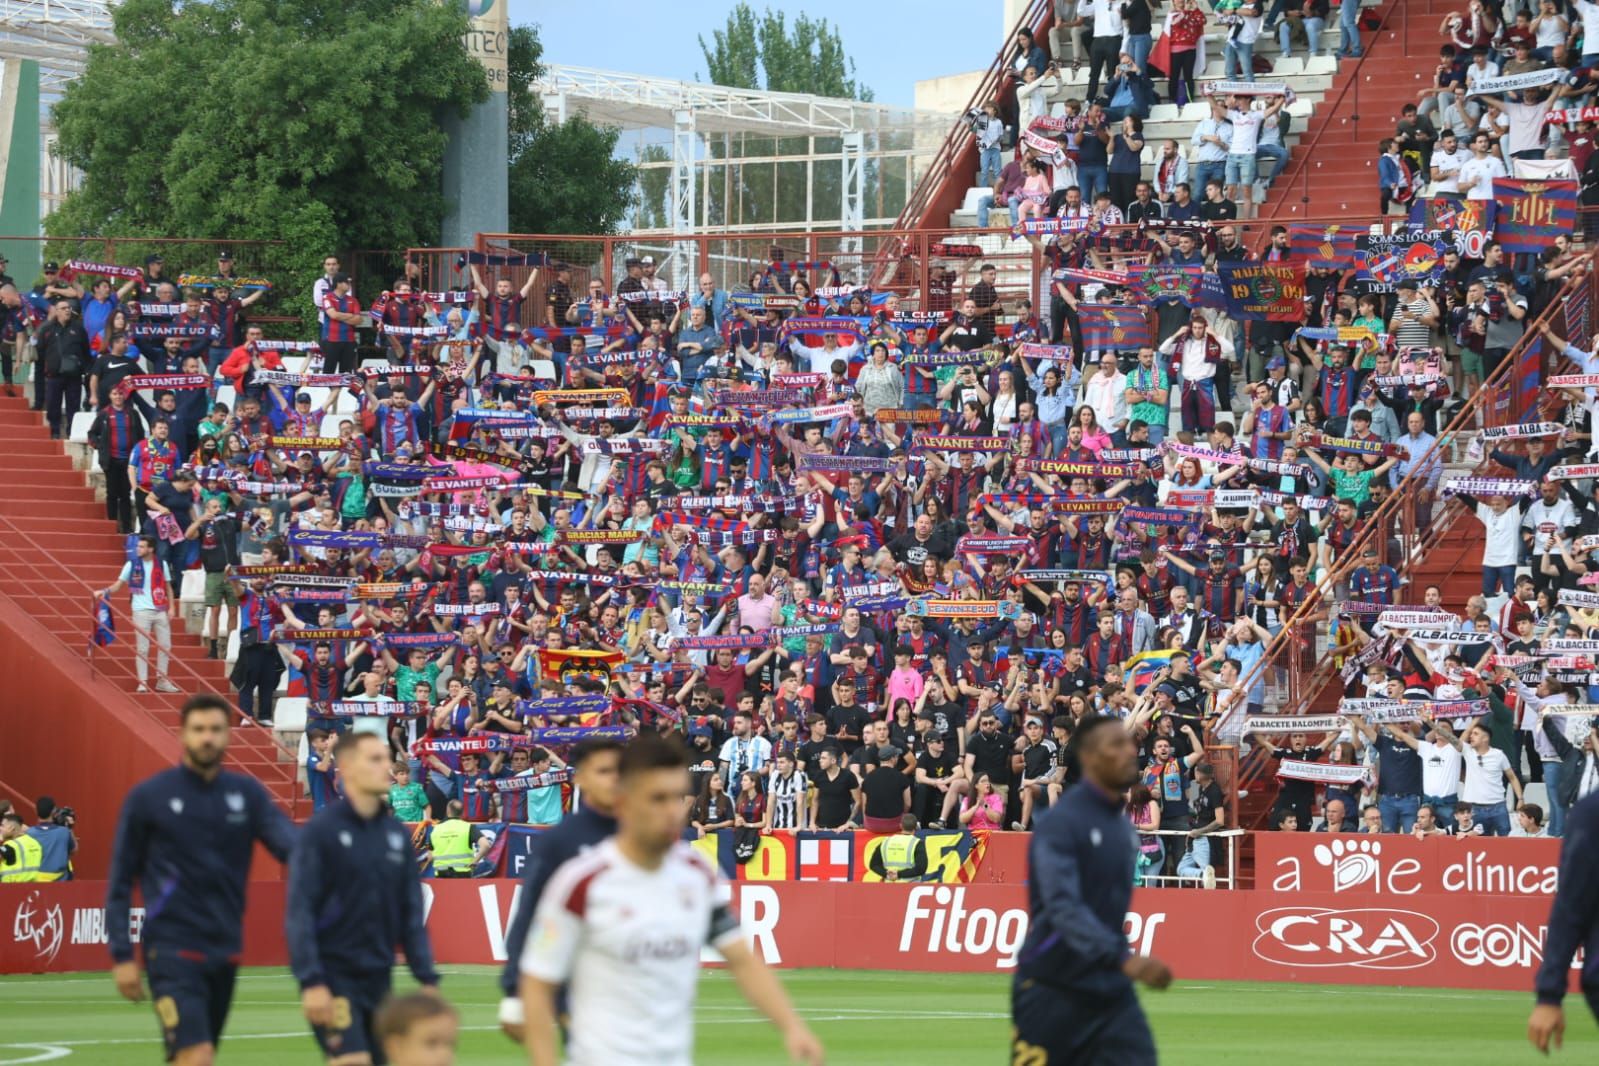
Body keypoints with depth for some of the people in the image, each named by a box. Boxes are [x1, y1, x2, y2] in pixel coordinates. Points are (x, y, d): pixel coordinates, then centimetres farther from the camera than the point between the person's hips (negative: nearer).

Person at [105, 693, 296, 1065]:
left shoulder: (247, 794, 5)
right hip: (172, 948, -5)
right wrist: (121, 955, -5)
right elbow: (120, 882, 0)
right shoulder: (148, 797, -3)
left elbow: (290, 843, -10)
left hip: (225, 949, 5)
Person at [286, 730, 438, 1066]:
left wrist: (427, 977, 7)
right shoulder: (320, 831, -7)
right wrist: (311, 981, -17)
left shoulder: (397, 834, 9)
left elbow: (411, 914, 13)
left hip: (378, 978, 6)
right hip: (334, 974, -6)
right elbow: (299, 912, -10)